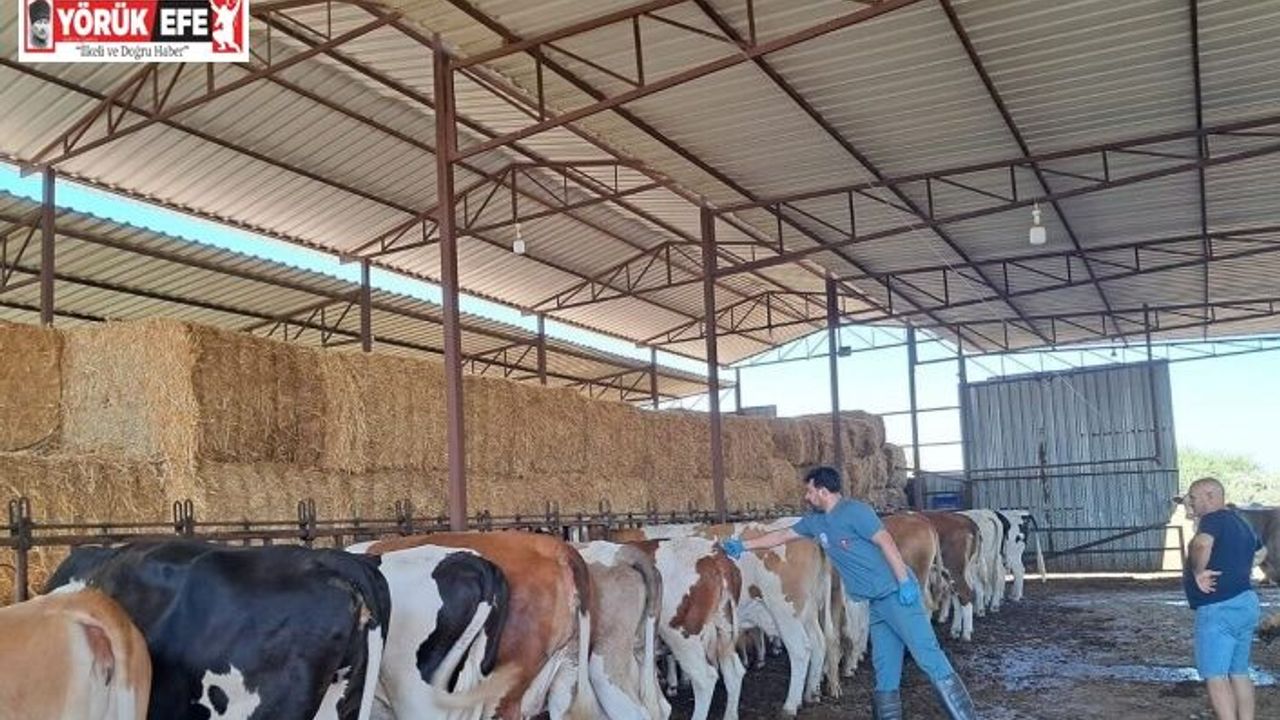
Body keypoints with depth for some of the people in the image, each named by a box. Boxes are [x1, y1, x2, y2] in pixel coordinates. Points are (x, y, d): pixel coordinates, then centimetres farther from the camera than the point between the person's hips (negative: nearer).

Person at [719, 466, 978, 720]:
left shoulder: (855, 511, -12)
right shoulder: (815, 521, 13)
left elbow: (886, 542, -16)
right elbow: (782, 536, 22)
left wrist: (905, 582, -21)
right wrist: (744, 545, 20)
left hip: (896, 591, -8)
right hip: (876, 600, 8)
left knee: (926, 652, -10)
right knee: (884, 663, 10)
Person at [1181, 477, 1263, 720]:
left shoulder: (1214, 519, -13)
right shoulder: (1241, 523, 17)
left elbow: (1202, 544, -35)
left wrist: (1198, 572, -22)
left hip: (1218, 609, -9)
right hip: (1246, 603, 10)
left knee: (1215, 676, -7)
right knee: (1239, 673, 15)